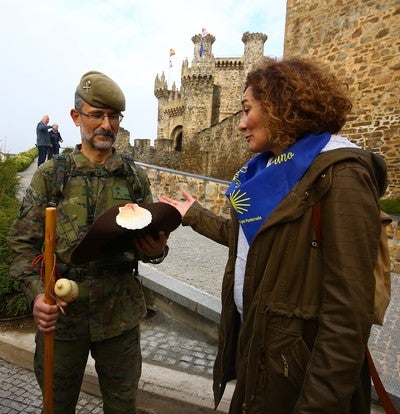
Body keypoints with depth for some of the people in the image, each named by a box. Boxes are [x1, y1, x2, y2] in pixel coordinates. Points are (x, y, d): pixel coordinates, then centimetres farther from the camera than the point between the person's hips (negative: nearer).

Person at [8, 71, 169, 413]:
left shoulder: (136, 178, 0)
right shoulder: (50, 174, -3)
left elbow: (150, 242, 4)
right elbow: (24, 242, -2)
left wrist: (157, 252, -19)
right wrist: (37, 294, -17)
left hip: (120, 311, 1)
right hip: (59, 311, 0)